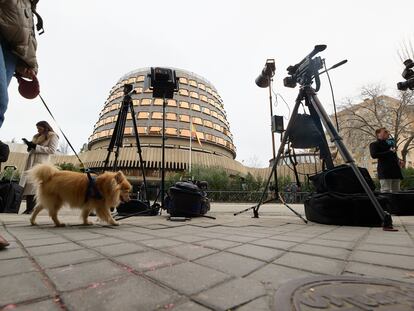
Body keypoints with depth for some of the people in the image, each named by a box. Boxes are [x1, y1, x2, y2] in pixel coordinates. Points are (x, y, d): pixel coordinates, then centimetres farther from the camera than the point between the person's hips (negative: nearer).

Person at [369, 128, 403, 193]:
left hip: (395, 169, 8)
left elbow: (394, 156, 32)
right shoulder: (374, 144, 2)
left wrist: (399, 161, 10)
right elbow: (374, 155, -16)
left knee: (396, 191, 6)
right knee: (386, 191, -11)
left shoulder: (390, 143, 25)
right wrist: (390, 152, -12)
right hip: (384, 170, -8)